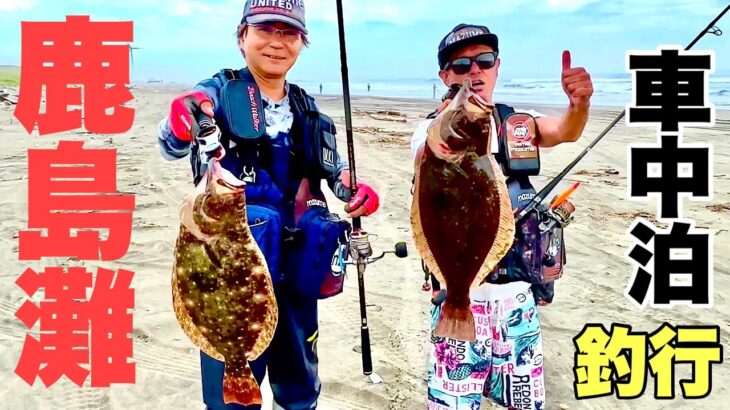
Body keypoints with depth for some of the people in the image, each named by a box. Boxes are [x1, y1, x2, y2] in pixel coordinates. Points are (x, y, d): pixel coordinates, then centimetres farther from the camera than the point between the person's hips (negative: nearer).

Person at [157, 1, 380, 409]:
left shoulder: (308, 110, 9)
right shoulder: (219, 92, -6)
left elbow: (335, 168, 16)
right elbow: (174, 146, -23)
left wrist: (358, 191, -7)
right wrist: (182, 124, -47)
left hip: (295, 265, 5)